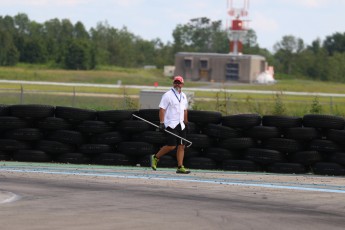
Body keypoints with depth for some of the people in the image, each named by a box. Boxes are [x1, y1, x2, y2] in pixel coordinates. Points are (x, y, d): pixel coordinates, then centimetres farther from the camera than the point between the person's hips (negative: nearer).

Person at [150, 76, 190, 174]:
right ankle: (155, 157, 8)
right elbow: (162, 109, -10)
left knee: (181, 146, 0)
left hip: (181, 125, 7)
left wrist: (186, 122, 23)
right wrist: (161, 123, -18)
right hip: (170, 124, -7)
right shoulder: (168, 95, -6)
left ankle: (180, 167, 1)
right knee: (171, 146, -12)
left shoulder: (183, 96, 16)